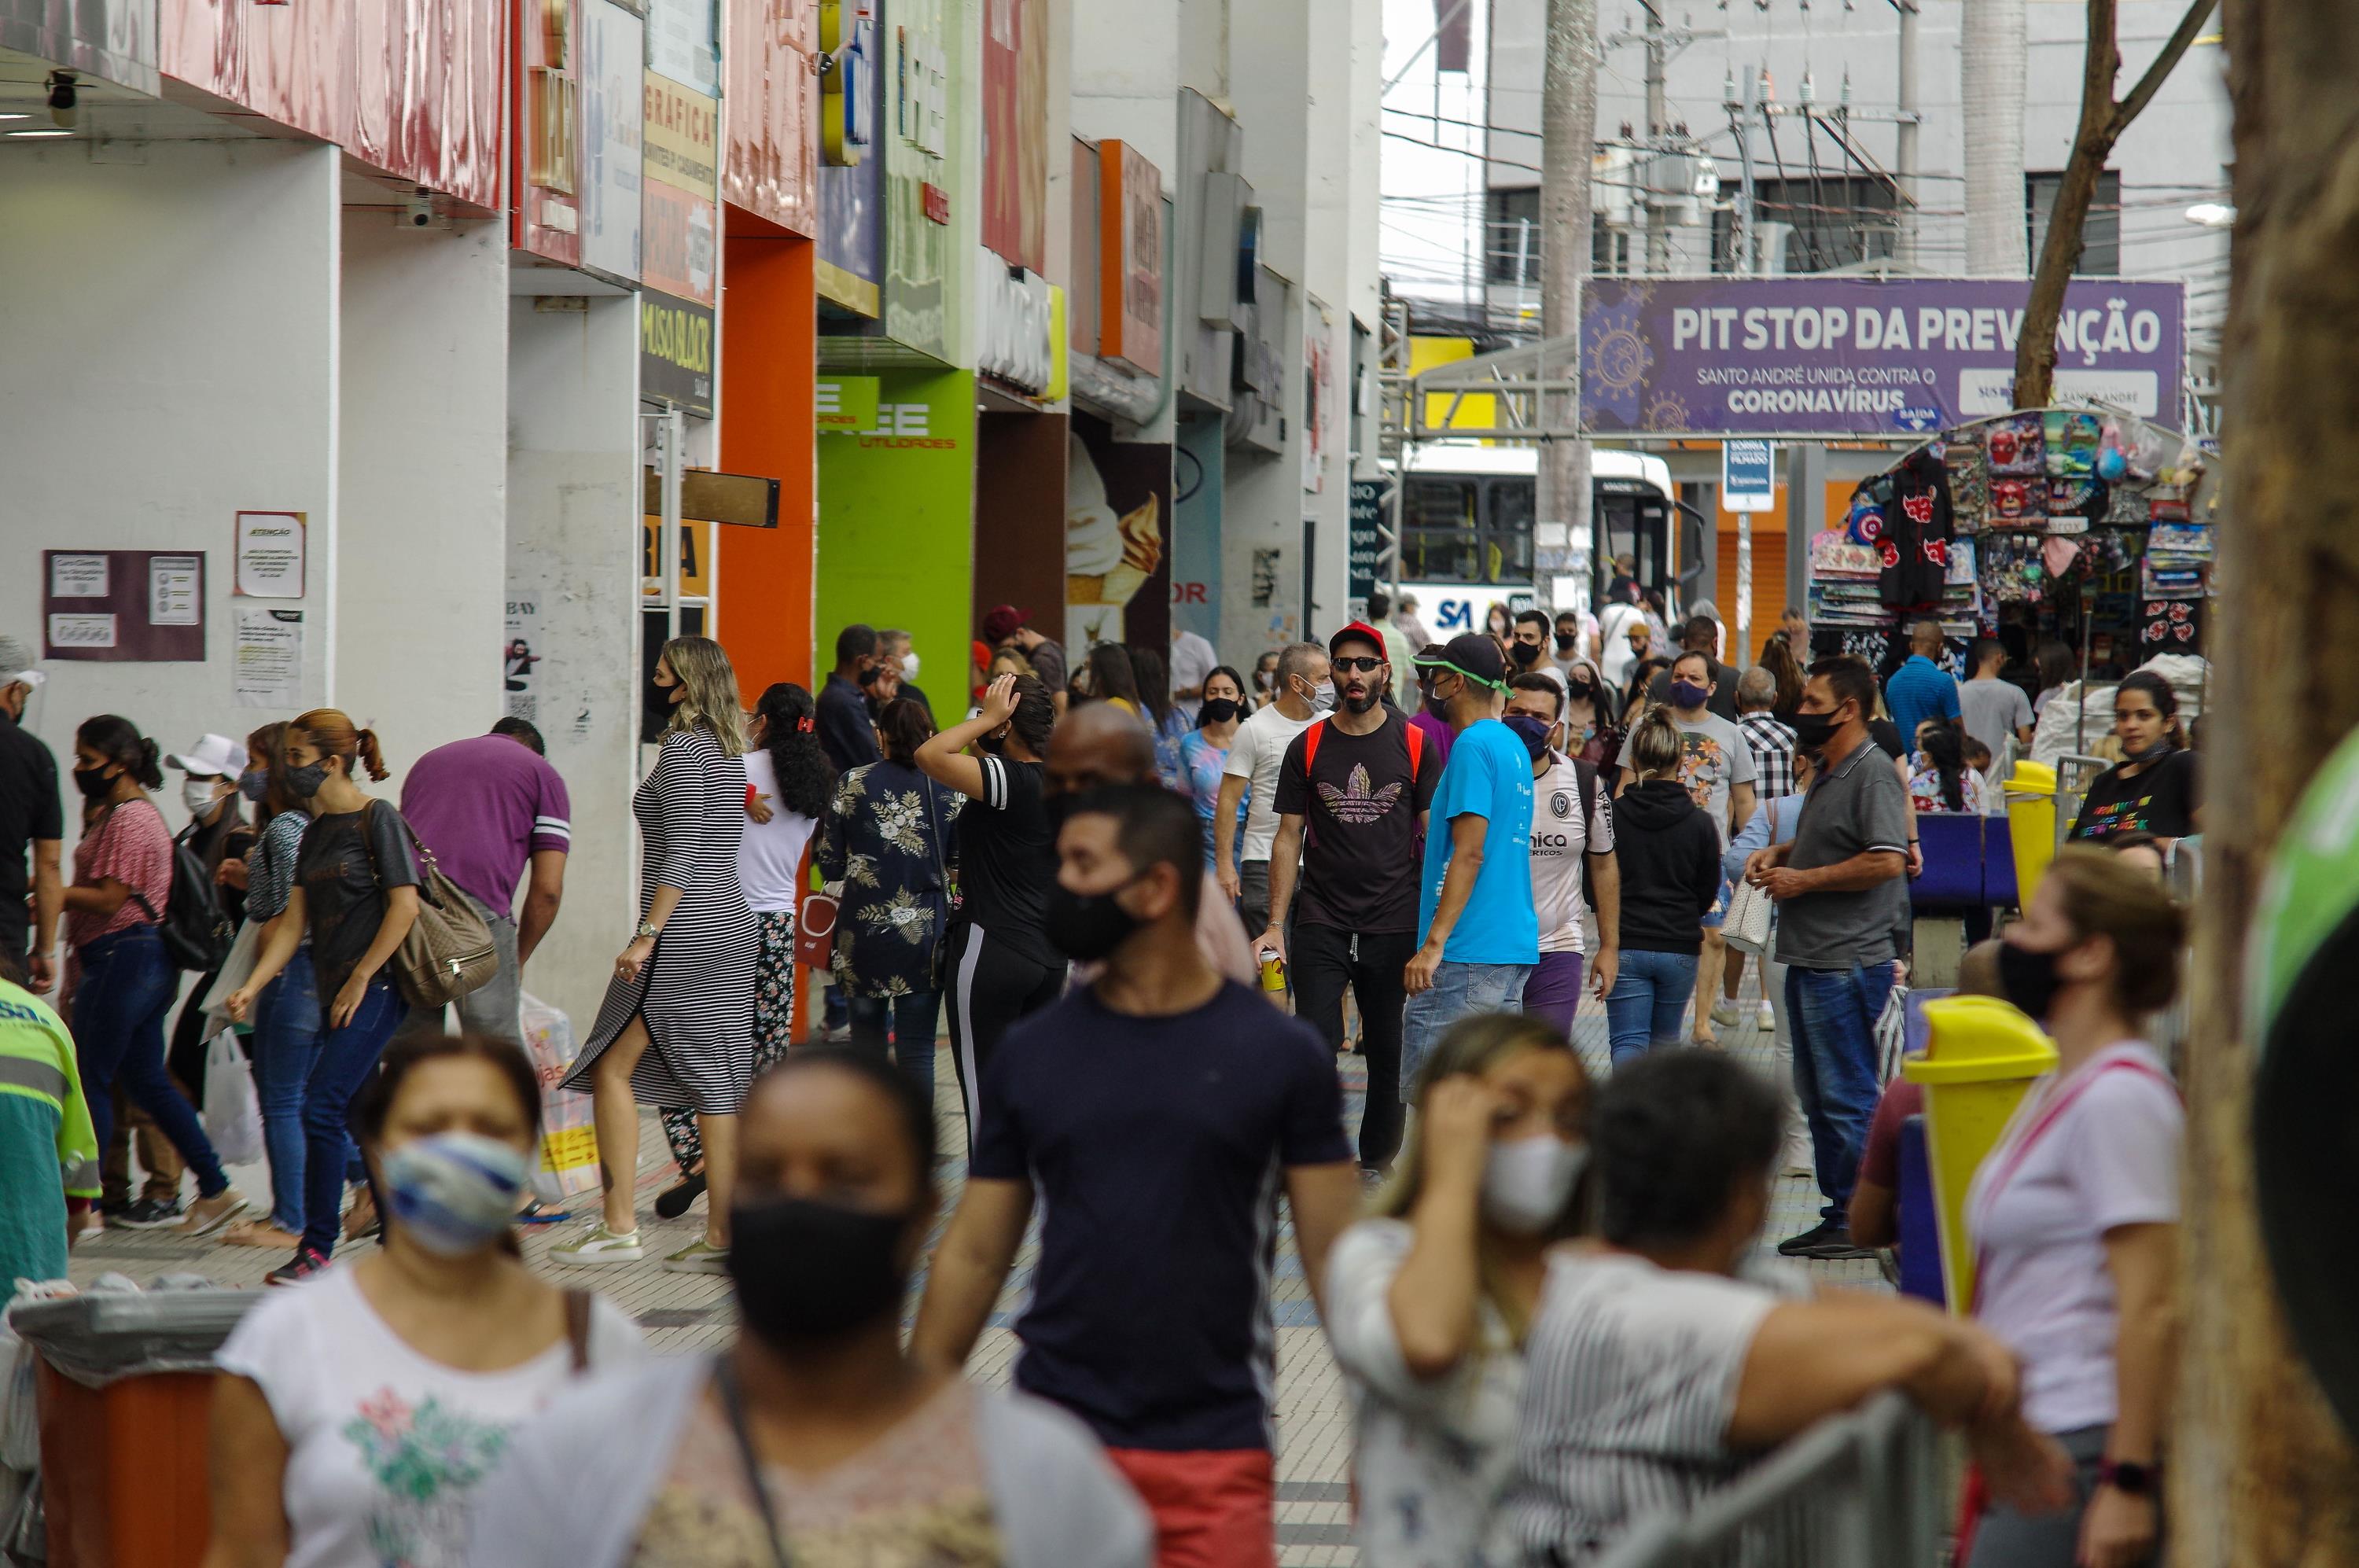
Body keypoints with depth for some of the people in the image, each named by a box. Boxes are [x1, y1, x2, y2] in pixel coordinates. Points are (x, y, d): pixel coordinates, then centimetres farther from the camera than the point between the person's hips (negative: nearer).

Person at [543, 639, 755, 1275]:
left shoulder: (684, 748, -12)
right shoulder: (730, 751, 15)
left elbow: (681, 853, -18)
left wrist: (648, 934, -20)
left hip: (685, 931, -9)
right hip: (732, 923, 9)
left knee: (614, 1067, -1)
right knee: (718, 1084, 6)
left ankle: (619, 1228, -2)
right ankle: (723, 1236, 4)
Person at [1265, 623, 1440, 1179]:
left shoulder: (1414, 745, 3)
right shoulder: (1308, 747, 6)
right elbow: (1289, 837, 7)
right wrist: (1275, 924, 0)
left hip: (1394, 925, 0)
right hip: (1320, 924, 0)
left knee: (1388, 1054, 6)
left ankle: (1376, 1163, 20)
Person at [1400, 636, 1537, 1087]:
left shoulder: (1473, 745, -12)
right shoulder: (1515, 746, 17)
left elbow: (1470, 854, -18)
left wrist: (1434, 943, -20)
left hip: (1467, 957, -10)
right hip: (1514, 947, 10)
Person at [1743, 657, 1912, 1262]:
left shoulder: (1872, 774, -14)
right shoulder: (1826, 773, 17)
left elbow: (1886, 860, -24)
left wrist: (1803, 879, -16)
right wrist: (1780, 853, 13)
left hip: (1848, 963, -11)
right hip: (1811, 959, 11)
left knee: (1847, 1096, -6)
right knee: (1818, 1096, 14)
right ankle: (1838, 1213, 22)